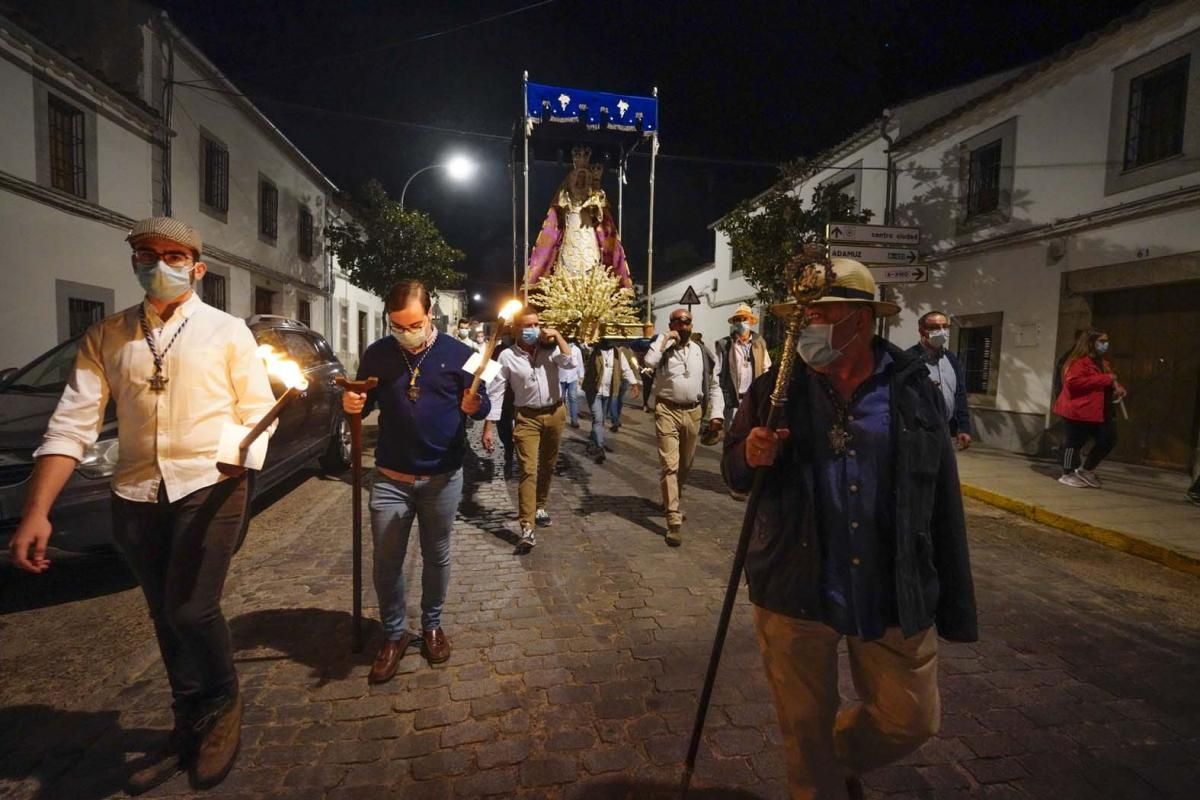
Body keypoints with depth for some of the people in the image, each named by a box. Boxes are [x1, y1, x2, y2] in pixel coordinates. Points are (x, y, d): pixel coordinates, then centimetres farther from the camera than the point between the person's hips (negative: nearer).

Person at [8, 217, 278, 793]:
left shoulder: (227, 332, -2)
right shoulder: (105, 338, 5)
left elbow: (257, 415, 0)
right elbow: (71, 425, -2)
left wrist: (236, 454, -17)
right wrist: (36, 512, -10)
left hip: (209, 489, -3)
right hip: (135, 500, 4)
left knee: (191, 610, -9)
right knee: (167, 618, 14)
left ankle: (222, 707, 21)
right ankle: (189, 726, 35)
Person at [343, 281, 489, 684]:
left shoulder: (458, 353, -5)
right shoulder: (377, 354, 1)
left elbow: (484, 404, 0)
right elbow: (365, 405, 11)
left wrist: (474, 405, -24)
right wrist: (351, 405, -13)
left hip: (443, 478, -1)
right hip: (390, 478, 2)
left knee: (437, 556, 14)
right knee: (386, 562, 7)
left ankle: (432, 625, 35)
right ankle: (394, 634, 28)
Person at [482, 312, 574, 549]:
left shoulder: (550, 349, -4)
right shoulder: (507, 356, -9)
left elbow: (570, 364, -21)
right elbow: (495, 392, -8)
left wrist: (557, 335, -20)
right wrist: (488, 428, -11)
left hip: (554, 413, 3)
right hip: (526, 418, -3)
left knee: (547, 466, 17)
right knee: (528, 470, -9)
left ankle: (540, 507, 39)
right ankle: (527, 527, -7)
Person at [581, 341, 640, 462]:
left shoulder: (617, 352, 3)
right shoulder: (593, 350, -2)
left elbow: (626, 369, -1)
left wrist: (634, 384, -13)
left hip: (608, 392, 4)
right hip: (594, 391, -4)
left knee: (601, 420, 14)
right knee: (598, 419, -11)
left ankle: (592, 442, 33)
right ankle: (599, 448, -10)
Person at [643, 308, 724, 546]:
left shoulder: (703, 352, 8)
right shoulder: (663, 348, 0)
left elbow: (714, 385, 11)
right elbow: (649, 361, -23)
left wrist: (716, 413, 2)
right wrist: (665, 338, -14)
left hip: (693, 412, 4)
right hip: (667, 411, -4)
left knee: (685, 464, 17)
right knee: (669, 465, -8)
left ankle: (671, 501, 42)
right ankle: (674, 520, -6)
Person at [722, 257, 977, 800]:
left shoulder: (913, 389, -3)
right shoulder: (775, 387, -4)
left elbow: (943, 502, 0)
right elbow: (733, 472, 3)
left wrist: (955, 604, 2)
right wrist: (750, 456, -22)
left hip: (893, 593, 1)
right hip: (795, 590, 0)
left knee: (910, 718, 17)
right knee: (804, 732, 15)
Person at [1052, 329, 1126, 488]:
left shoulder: (1102, 363, 18)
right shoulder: (1080, 361, -12)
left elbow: (1107, 381, 31)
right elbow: (1073, 381, -27)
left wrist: (1116, 387, 7)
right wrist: (1105, 379, -23)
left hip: (1098, 412, 10)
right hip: (1078, 410, -9)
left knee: (1108, 439, 8)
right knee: (1075, 441, -3)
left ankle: (1085, 470, 21)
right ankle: (1068, 474, 8)